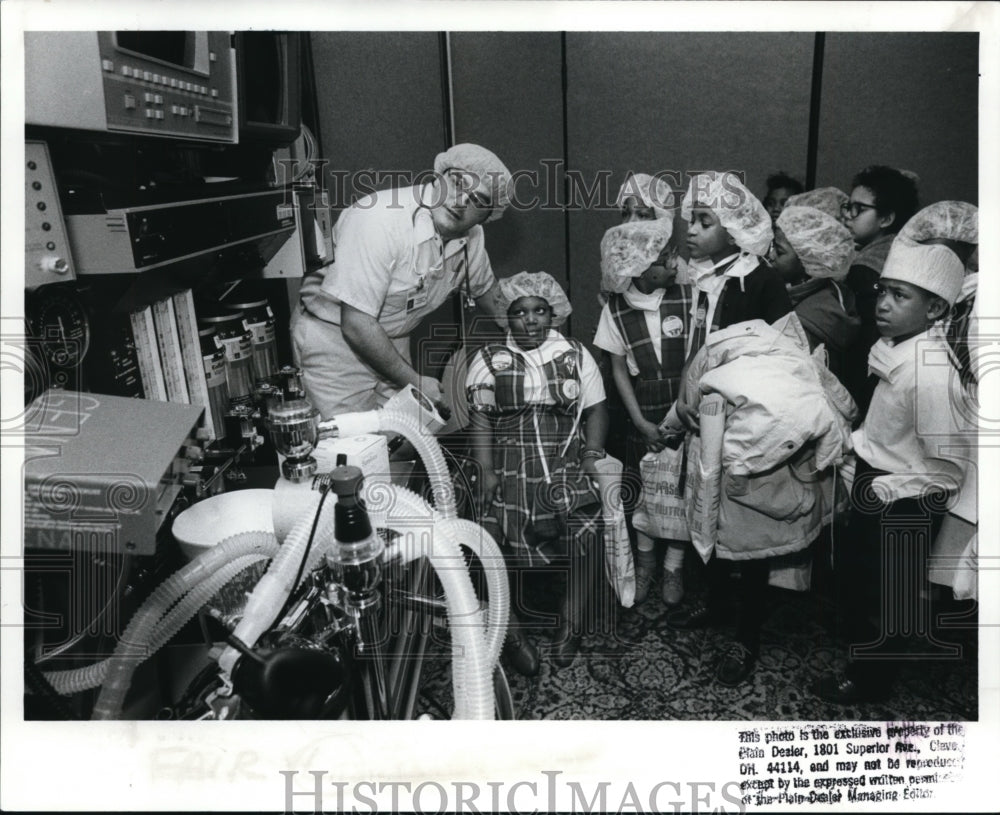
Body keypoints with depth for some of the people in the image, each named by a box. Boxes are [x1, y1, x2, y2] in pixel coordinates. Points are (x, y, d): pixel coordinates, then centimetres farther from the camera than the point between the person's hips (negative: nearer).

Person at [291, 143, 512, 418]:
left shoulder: (471, 236, -5)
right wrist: (415, 383, -20)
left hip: (392, 343, 6)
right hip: (333, 337, -6)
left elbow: (485, 289, 17)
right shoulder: (378, 220, -28)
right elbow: (357, 325, -29)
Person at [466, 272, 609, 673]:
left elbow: (595, 409, 12)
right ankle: (509, 628, -3)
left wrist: (593, 453, -3)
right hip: (509, 464, 0)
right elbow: (480, 418, 5)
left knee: (585, 527, -24)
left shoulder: (576, 355, 15)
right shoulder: (489, 359, 12)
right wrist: (485, 469, -6)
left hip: (566, 463, 1)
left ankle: (570, 624, -7)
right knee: (503, 538, -23)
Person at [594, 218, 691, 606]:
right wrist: (641, 422, -4)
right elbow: (619, 369, 0)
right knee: (640, 490, 11)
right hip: (643, 417, 1)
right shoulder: (617, 309, -6)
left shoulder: (688, 297, -10)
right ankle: (645, 561, 33)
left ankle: (673, 567, 25)